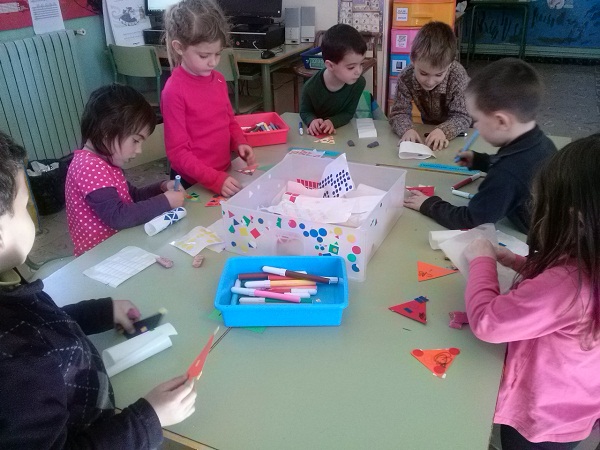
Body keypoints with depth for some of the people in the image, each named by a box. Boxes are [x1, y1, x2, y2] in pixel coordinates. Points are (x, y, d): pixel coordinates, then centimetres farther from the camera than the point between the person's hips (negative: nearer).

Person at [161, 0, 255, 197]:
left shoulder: (218, 80, 0)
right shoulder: (174, 91, -19)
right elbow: (178, 152, -18)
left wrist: (239, 143, -5)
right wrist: (215, 180, -26)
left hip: (224, 173, 6)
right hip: (193, 183, -6)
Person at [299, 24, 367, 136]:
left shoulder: (359, 83, -19)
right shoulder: (311, 87, -24)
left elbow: (348, 113, -10)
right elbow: (305, 111, -6)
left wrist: (332, 122, -30)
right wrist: (312, 120, -28)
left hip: (343, 131, -1)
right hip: (317, 134, 1)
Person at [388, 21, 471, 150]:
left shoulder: (458, 76, -30)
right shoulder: (406, 77, -26)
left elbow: (462, 117, -29)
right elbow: (399, 112, -22)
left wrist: (443, 131, -48)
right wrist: (407, 129, -44)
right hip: (429, 127, 4)